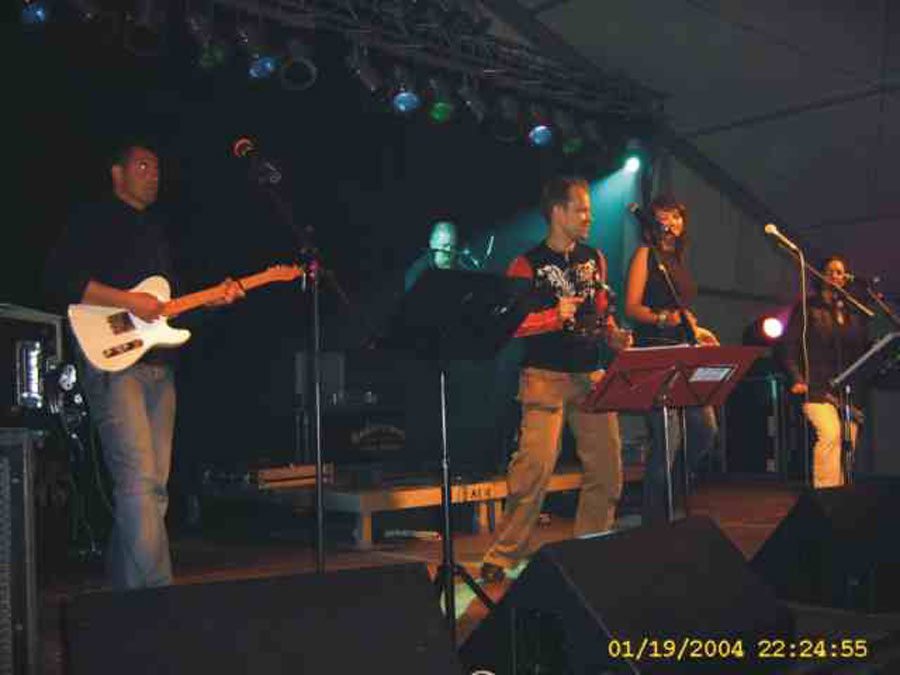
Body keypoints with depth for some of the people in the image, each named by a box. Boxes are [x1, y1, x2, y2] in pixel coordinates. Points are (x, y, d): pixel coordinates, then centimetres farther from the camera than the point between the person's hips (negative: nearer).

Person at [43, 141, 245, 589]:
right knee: (139, 480, -16)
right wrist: (129, 301, -16)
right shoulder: (93, 220, 3)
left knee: (155, 485, 7)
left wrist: (216, 296, 8)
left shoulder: (157, 229, 25)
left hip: (160, 365, 8)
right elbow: (60, 280, -10)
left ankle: (124, 585, 18)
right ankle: (155, 589, -16)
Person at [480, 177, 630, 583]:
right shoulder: (528, 265, -3)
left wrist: (613, 336, 5)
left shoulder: (594, 259, 15)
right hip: (546, 377, -6)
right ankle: (503, 556, -3)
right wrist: (555, 316, -19)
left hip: (591, 374, 6)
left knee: (607, 467, 6)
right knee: (536, 466, -14)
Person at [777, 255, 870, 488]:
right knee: (830, 434, -24)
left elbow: (864, 349, 20)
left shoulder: (854, 313, 19)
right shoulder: (808, 308, 5)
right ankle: (826, 491, -22)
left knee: (848, 444, 1)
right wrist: (797, 379, -12)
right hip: (817, 387, -5)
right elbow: (787, 346, -1)